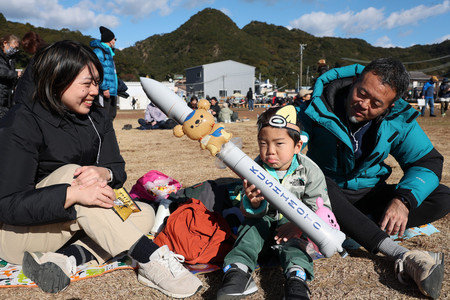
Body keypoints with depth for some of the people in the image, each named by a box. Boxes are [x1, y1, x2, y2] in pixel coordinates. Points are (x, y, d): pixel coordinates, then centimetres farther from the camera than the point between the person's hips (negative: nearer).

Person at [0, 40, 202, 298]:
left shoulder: (96, 119, 0)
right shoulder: (22, 125, -18)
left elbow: (118, 169, -5)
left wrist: (104, 173, -30)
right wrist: (73, 194, -40)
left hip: (69, 226, 6)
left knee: (144, 213, -12)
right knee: (70, 173, -33)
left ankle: (66, 260, -29)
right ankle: (151, 260, -36)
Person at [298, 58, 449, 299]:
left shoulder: (399, 120, -8)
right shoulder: (319, 107, -17)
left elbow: (428, 161, -6)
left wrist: (403, 200, -25)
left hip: (369, 195, 3)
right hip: (328, 195, -3)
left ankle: (349, 231, -26)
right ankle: (402, 256, -39)